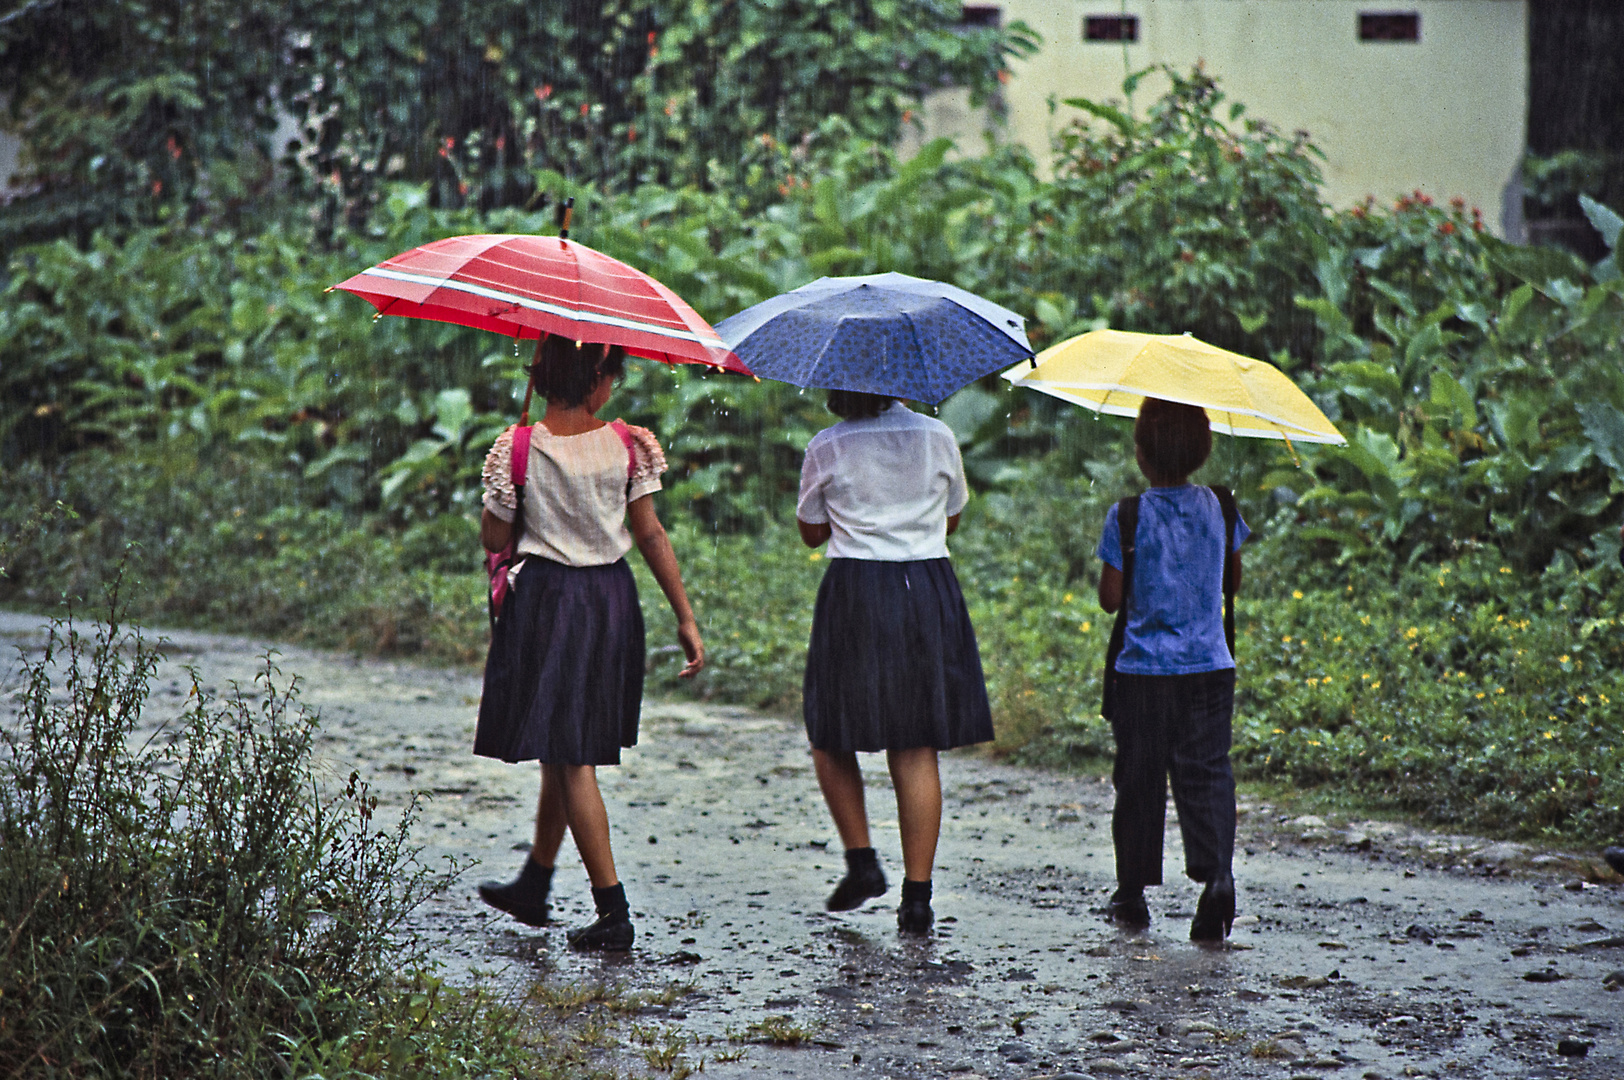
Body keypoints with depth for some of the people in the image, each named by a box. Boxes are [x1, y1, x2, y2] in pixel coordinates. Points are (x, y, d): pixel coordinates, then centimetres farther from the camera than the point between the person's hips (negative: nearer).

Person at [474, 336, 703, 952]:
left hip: (544, 600, -4)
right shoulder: (629, 445, -5)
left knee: (570, 759, -1)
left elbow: (493, 539, -3)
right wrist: (685, 617, 0)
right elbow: (650, 537, -5)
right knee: (568, 750, 18)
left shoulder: (516, 451, -11)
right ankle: (533, 887, 32)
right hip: (612, 599, 4)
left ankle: (614, 912, -6)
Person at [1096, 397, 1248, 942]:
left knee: (1139, 779, 8)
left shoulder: (1127, 517, -10)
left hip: (1143, 670, -2)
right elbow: (1233, 581, 10)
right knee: (1206, 773, 2)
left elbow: (1111, 598, -7)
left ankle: (1132, 892, 17)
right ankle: (1217, 873, -18)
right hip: (1210, 667, 2)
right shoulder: (1219, 507, 0)